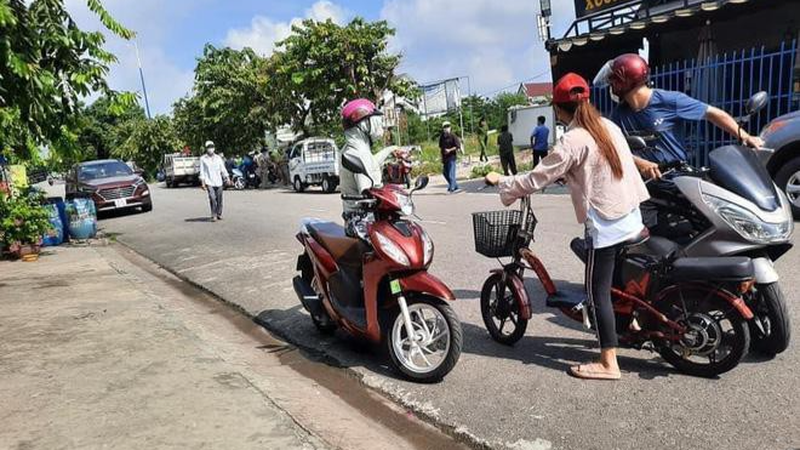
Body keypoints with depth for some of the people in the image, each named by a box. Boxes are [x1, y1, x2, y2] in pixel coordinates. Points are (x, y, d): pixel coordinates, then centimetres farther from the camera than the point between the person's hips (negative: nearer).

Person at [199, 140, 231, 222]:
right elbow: (202, 171, 0)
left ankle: (219, 214, 20)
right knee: (212, 198, -15)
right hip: (209, 182, -3)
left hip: (219, 182, 3)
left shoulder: (218, 158, 10)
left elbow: (223, 169, 10)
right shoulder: (203, 159, 2)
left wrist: (227, 178, 0)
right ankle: (213, 215, -9)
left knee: (219, 199, 4)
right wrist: (202, 182, -6)